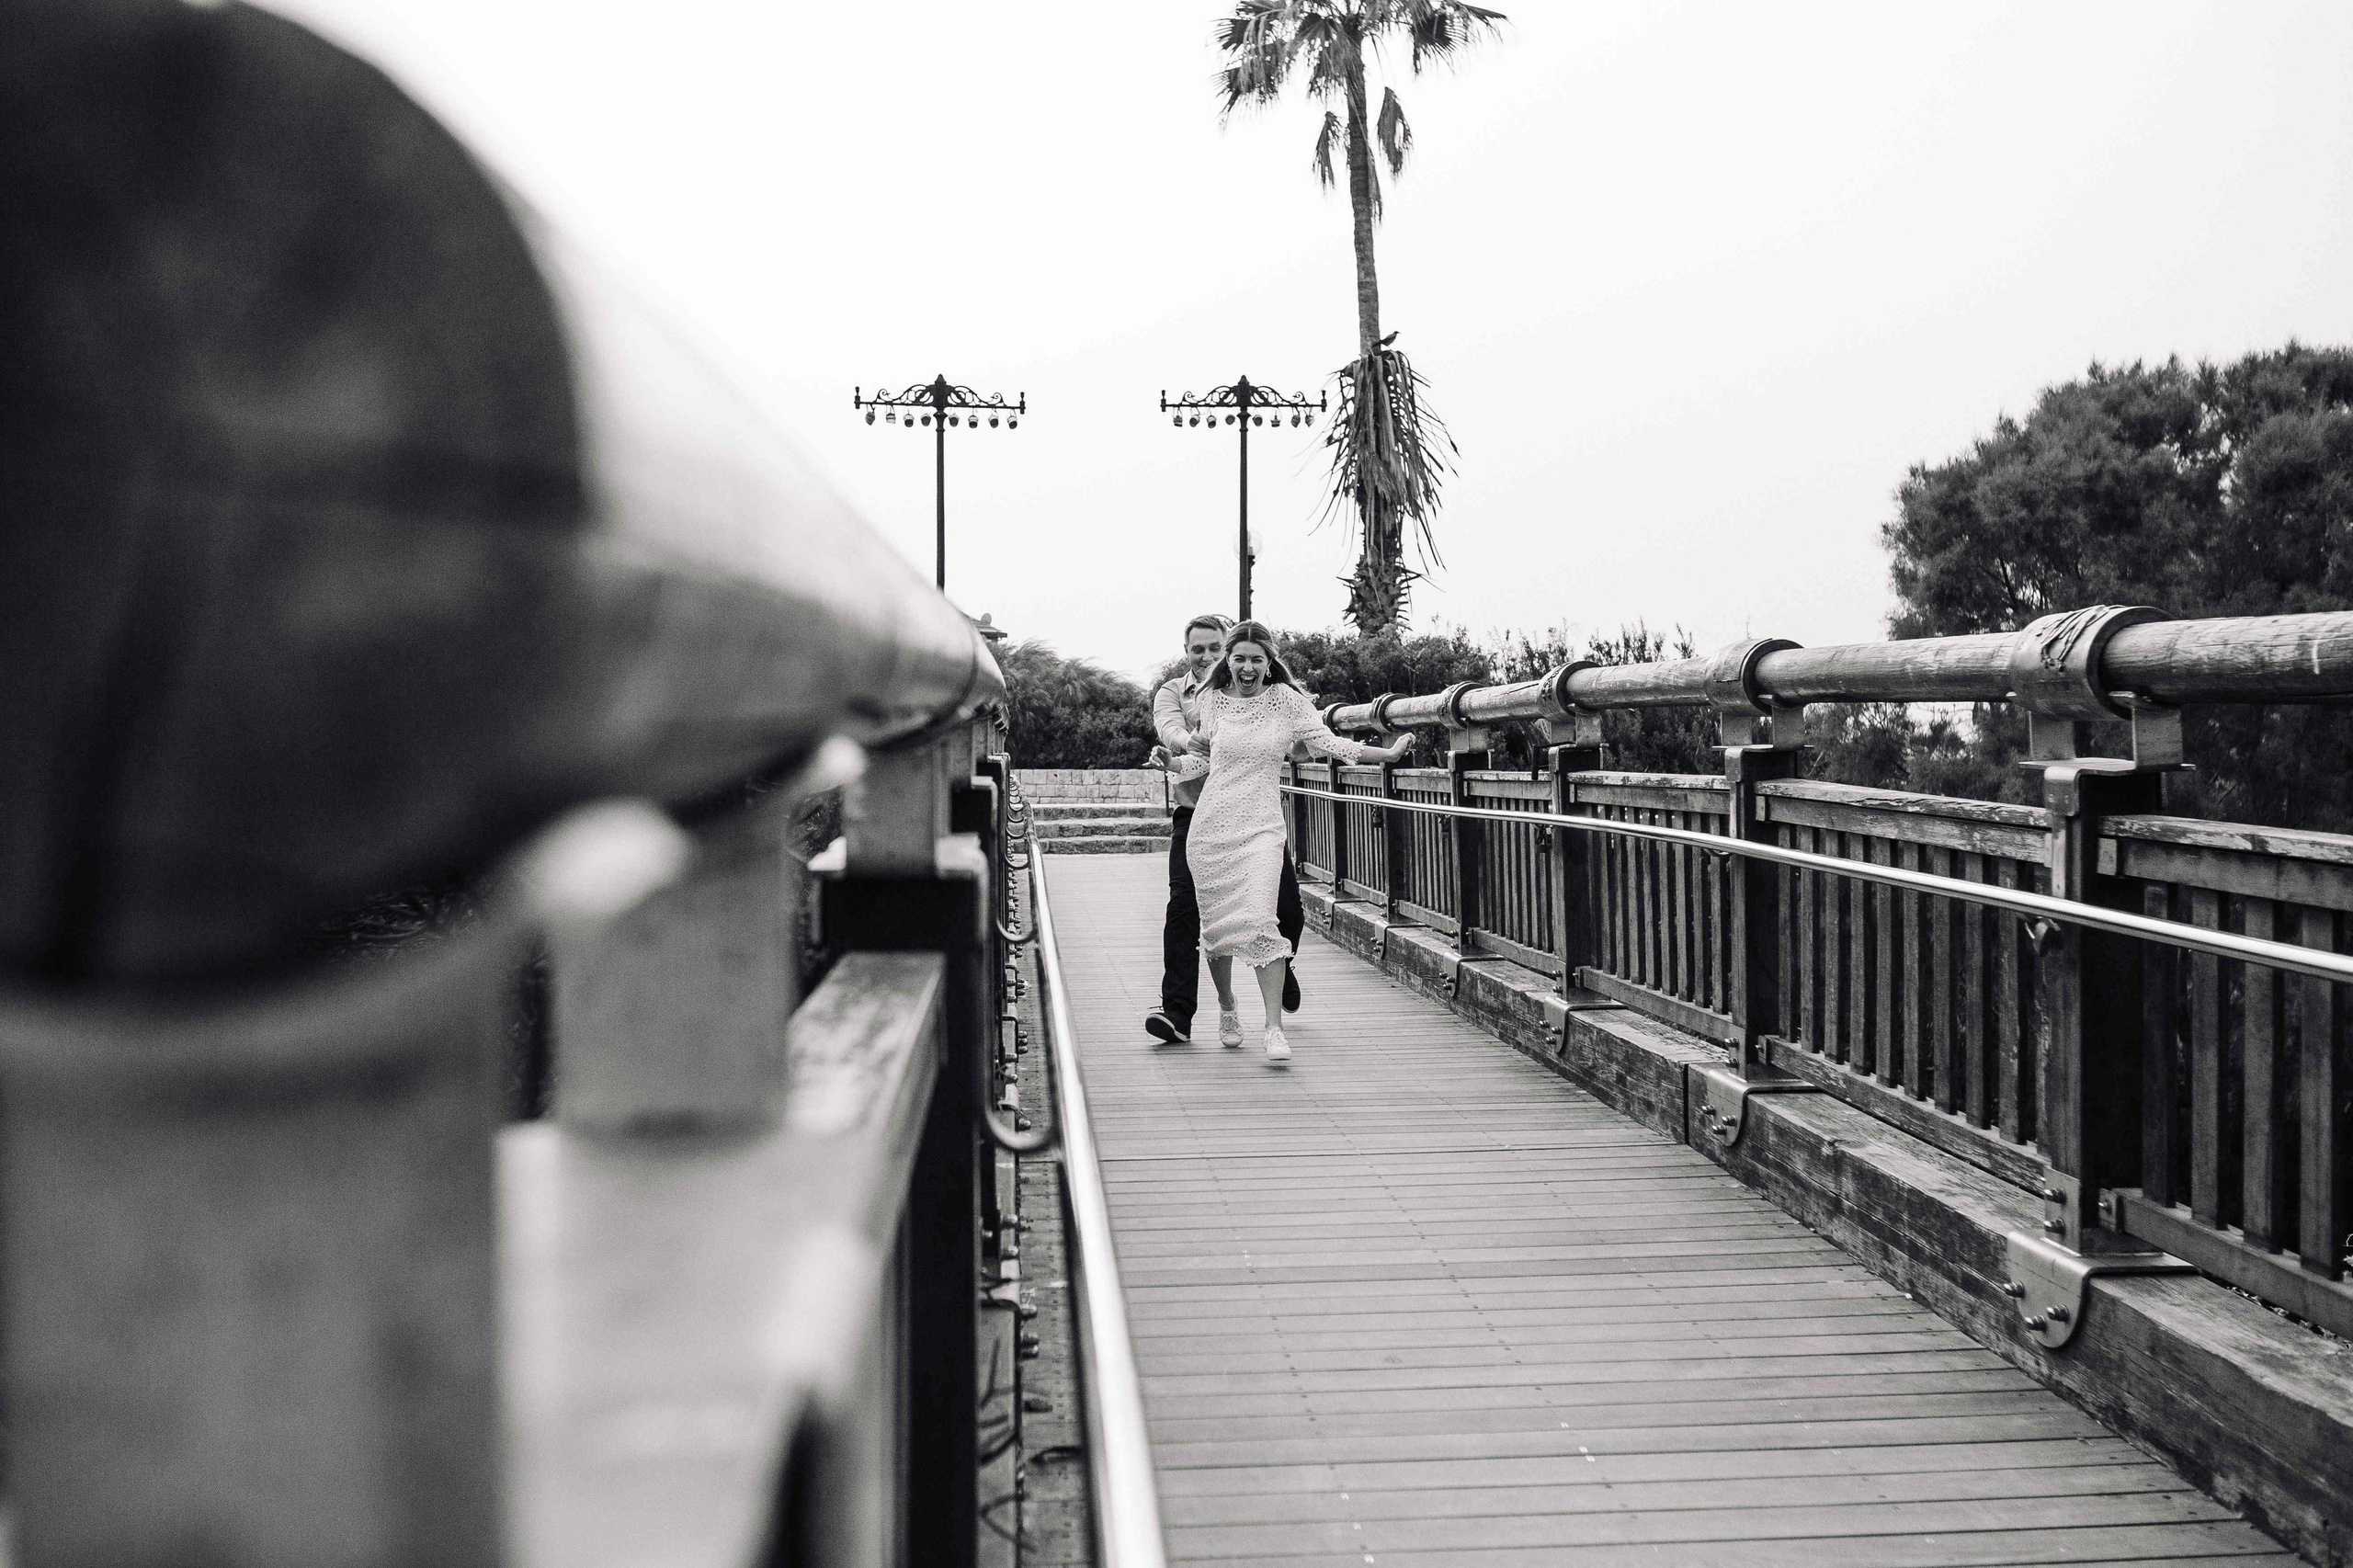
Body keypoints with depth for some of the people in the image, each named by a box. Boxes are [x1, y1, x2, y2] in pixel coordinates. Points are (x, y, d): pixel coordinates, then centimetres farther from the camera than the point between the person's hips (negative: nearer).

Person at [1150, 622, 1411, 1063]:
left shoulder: (1286, 699, 2)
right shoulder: (1214, 700, 6)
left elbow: (1327, 742, 2)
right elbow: (1202, 759, 13)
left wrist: (1387, 753, -2)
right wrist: (1171, 761, -6)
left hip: (1261, 828, -2)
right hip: (1211, 826, 2)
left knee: (1259, 920, -17)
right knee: (1216, 925, 7)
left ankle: (1274, 1028, -14)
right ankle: (1226, 1008, 31)